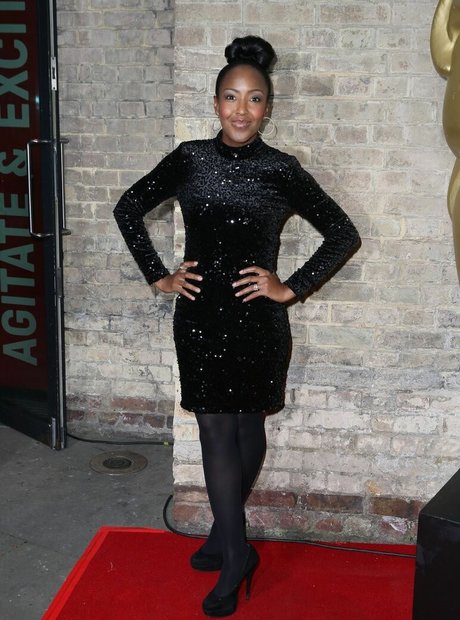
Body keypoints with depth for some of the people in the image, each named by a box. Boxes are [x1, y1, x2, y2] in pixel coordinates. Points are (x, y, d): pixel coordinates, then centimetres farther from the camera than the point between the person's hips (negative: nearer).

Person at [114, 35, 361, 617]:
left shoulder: (282, 170, -4)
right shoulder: (189, 158, 1)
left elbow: (344, 234, 1)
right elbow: (128, 209, 11)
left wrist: (292, 287, -5)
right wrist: (158, 276, 4)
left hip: (258, 319, -1)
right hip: (200, 315, 1)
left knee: (247, 427, 11)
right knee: (215, 432, 3)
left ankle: (226, 536, 33)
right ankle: (235, 550, 17)